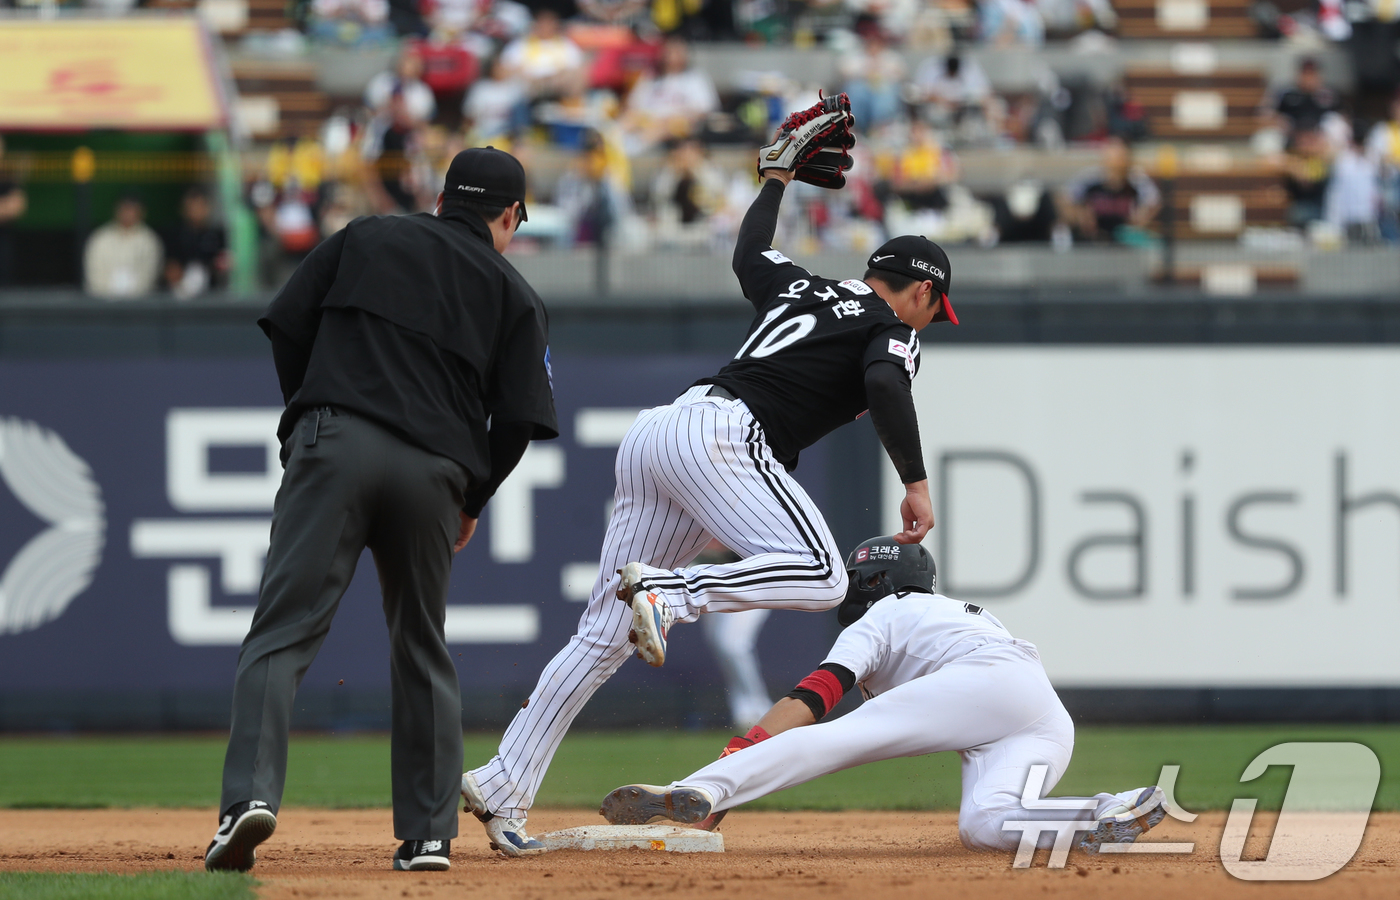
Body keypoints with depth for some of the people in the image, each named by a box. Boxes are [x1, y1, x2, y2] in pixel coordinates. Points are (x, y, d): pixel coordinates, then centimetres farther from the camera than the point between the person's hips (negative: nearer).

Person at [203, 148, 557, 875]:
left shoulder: (366, 238, 17)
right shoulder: (513, 294, 15)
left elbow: (286, 328, 10)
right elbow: (519, 420, 7)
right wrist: (471, 501, 21)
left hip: (333, 445, -1)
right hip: (432, 473, 1)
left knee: (283, 631, -8)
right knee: (422, 654, 16)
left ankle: (251, 792, -28)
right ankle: (427, 834, 14)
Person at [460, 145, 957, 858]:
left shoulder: (803, 289, 29)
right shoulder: (892, 328, 8)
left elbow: (749, 253, 49)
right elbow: (885, 386, -14)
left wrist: (777, 179, 61)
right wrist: (916, 481, -16)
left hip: (650, 435, 8)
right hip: (721, 432, -8)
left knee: (604, 637, 5)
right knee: (819, 577, -21)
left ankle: (503, 787, -2)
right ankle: (668, 591, -33)